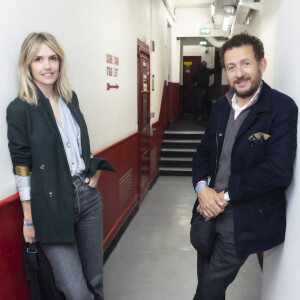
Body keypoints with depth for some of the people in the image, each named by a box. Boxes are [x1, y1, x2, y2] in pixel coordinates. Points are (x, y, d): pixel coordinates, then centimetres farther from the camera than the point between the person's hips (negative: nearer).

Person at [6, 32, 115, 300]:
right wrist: (29, 220, -5)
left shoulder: (70, 98, 7)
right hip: (52, 206, -5)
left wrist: (95, 167, 3)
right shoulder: (19, 109, -9)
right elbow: (22, 168, -8)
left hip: (88, 196, 5)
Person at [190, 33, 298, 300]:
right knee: (205, 275, 24)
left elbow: (278, 170, -23)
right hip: (209, 206, 5)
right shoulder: (222, 105, 5)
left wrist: (225, 195, -17)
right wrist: (202, 187, -9)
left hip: (245, 217, -5)